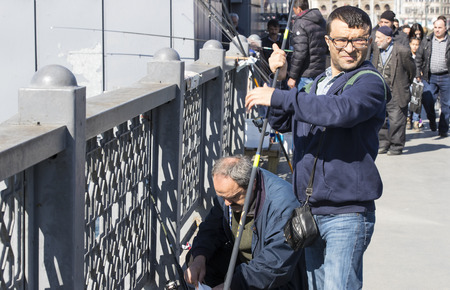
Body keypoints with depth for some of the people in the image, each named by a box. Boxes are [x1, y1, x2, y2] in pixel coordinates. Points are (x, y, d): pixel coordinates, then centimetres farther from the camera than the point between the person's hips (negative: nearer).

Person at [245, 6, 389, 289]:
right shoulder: (319, 83, 18)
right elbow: (284, 123, 26)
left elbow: (341, 110, -32)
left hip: (346, 215, -8)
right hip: (310, 212, 8)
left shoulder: (369, 82, -10)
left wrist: (279, 96, -28)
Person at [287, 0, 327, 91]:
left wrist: (292, 76, -14)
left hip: (305, 76, -8)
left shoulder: (300, 23, -11)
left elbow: (299, 53, -18)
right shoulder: (322, 22, 13)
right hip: (320, 72, 8)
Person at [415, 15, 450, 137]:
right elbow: (418, 57, 10)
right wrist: (418, 72, 4)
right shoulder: (427, 40, 6)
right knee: (427, 100, -10)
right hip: (430, 77, 1)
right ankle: (432, 120, 18)